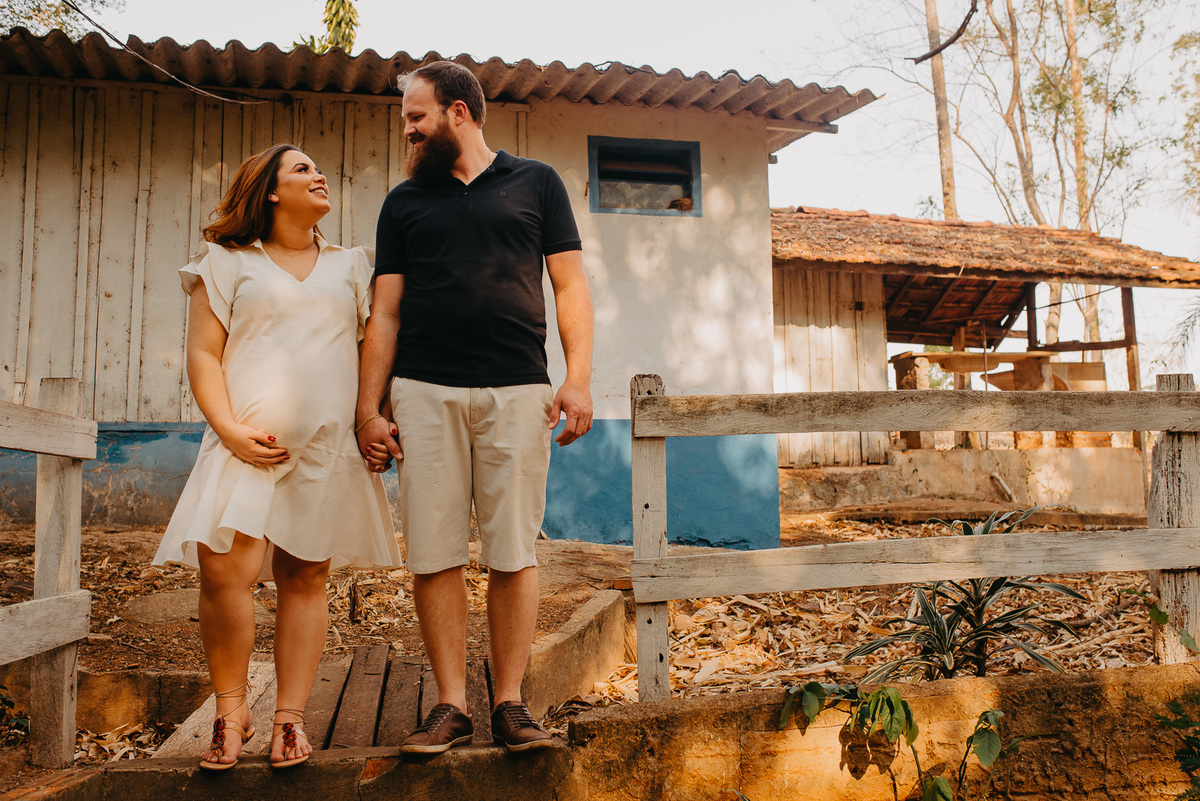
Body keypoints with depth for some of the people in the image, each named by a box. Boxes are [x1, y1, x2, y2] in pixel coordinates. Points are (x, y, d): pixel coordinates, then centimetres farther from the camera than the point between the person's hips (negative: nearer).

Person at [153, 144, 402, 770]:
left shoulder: (351, 266, 19)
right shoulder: (227, 261, 11)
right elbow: (203, 354, 4)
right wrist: (228, 428, -10)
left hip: (330, 443, 2)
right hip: (250, 445, -2)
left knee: (306, 577, 2)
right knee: (223, 572, -13)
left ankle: (290, 719, 12)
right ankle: (231, 712, 7)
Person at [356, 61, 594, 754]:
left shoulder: (536, 183, 13)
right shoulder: (404, 202, 18)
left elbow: (570, 286, 8)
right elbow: (385, 313, 14)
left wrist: (579, 378, -5)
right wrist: (369, 408, 6)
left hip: (517, 389, -1)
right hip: (425, 390, 2)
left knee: (514, 551, -1)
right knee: (435, 552, 0)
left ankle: (510, 702, 10)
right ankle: (451, 705, 10)